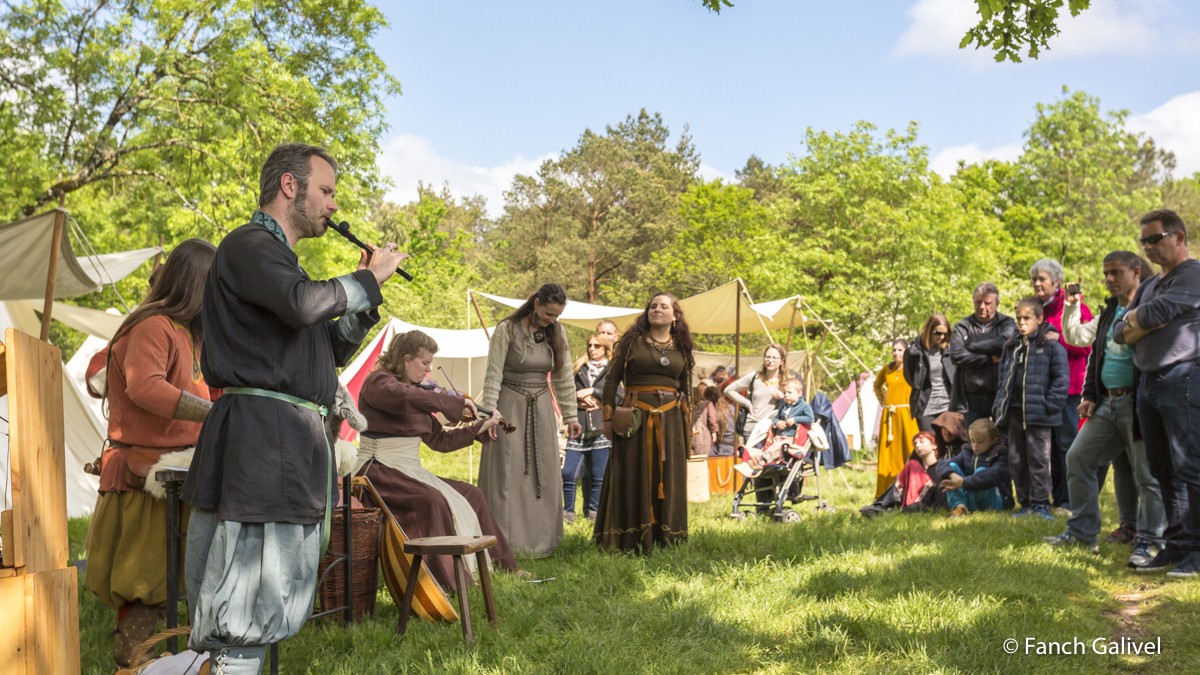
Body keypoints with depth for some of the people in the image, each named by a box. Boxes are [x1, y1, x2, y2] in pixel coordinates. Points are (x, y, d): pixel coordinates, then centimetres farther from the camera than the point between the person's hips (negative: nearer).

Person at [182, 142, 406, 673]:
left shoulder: (278, 256, 25)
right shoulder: (249, 245, -6)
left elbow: (334, 351, 26)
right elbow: (304, 305, -27)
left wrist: (364, 295, 12)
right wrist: (368, 278, -10)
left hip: (292, 441, 10)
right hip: (261, 435, -10)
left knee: (283, 597, 13)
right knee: (252, 609, -11)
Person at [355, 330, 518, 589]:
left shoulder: (417, 391, 14)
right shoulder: (378, 382, -11)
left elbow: (439, 440, 15)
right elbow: (407, 397, -36)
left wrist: (480, 428, 8)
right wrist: (458, 403, -29)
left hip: (410, 470, 9)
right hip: (378, 470, -9)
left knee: (469, 495, 7)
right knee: (431, 500, -32)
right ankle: (439, 578, -27)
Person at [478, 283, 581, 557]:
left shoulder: (557, 332, 3)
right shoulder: (507, 329, -11)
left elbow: (564, 377, 7)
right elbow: (493, 375, -12)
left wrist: (570, 416, 6)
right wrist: (489, 414, -19)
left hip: (541, 407, 5)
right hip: (510, 404, -5)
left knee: (544, 475, 7)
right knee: (507, 474, -3)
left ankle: (539, 540, 17)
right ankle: (505, 541, 3)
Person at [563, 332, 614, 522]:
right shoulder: (580, 370, 19)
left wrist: (591, 392, -7)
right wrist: (581, 402, -8)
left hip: (601, 430, -3)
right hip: (579, 429, 3)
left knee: (598, 476, 1)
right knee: (568, 473, -4)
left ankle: (593, 511, 13)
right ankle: (568, 511, 8)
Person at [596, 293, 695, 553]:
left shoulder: (681, 348, 11)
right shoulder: (632, 341, 2)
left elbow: (686, 388, 15)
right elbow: (612, 379, -1)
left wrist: (687, 423, 10)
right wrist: (608, 417, -8)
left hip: (670, 420, 3)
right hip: (635, 417, -3)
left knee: (667, 478, 6)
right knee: (633, 477, 0)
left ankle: (664, 536, 15)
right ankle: (632, 538, 7)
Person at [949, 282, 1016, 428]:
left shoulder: (1006, 324, 7)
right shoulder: (962, 327, 10)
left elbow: (1004, 342, -16)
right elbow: (956, 355, -7)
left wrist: (971, 347, -7)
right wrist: (989, 359, -9)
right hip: (973, 396, 2)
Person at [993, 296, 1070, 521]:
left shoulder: (1051, 346, -5)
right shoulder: (1012, 347, 16)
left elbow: (1061, 378, -9)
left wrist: (1050, 405, -15)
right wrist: (999, 407, 10)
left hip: (1038, 413, -7)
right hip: (1014, 411, 7)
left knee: (1038, 459, -2)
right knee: (1016, 460, 9)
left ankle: (1040, 503, 5)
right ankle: (1025, 503, 18)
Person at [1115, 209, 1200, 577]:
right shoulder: (1149, 285, 22)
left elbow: (1154, 313, -15)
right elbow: (1120, 333, 17)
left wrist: (1134, 318, 6)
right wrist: (1147, 325, -3)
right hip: (1148, 382, 9)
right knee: (1163, 469, 9)